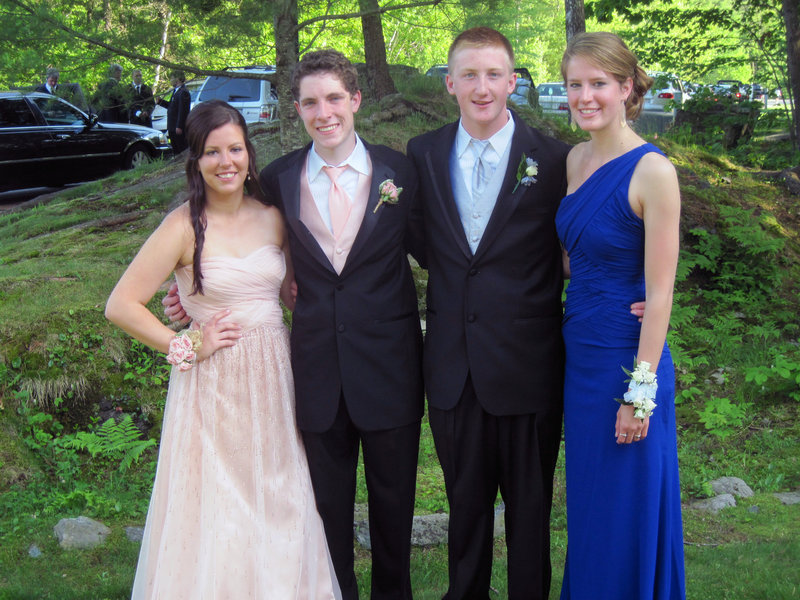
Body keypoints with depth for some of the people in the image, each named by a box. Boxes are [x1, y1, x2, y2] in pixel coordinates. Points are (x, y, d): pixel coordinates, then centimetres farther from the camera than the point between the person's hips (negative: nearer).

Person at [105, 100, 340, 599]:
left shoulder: (272, 218, 3)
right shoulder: (184, 227, -11)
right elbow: (121, 305, -12)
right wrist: (187, 345, -12)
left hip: (273, 376, 4)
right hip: (215, 384, -4)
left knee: (278, 506, 13)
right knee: (217, 511, 5)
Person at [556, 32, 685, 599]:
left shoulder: (652, 171, -17)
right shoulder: (576, 159, 5)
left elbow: (659, 292, -17)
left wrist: (640, 390, -17)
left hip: (627, 357, -7)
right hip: (579, 351, 7)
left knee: (626, 514, 7)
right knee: (587, 505, 21)